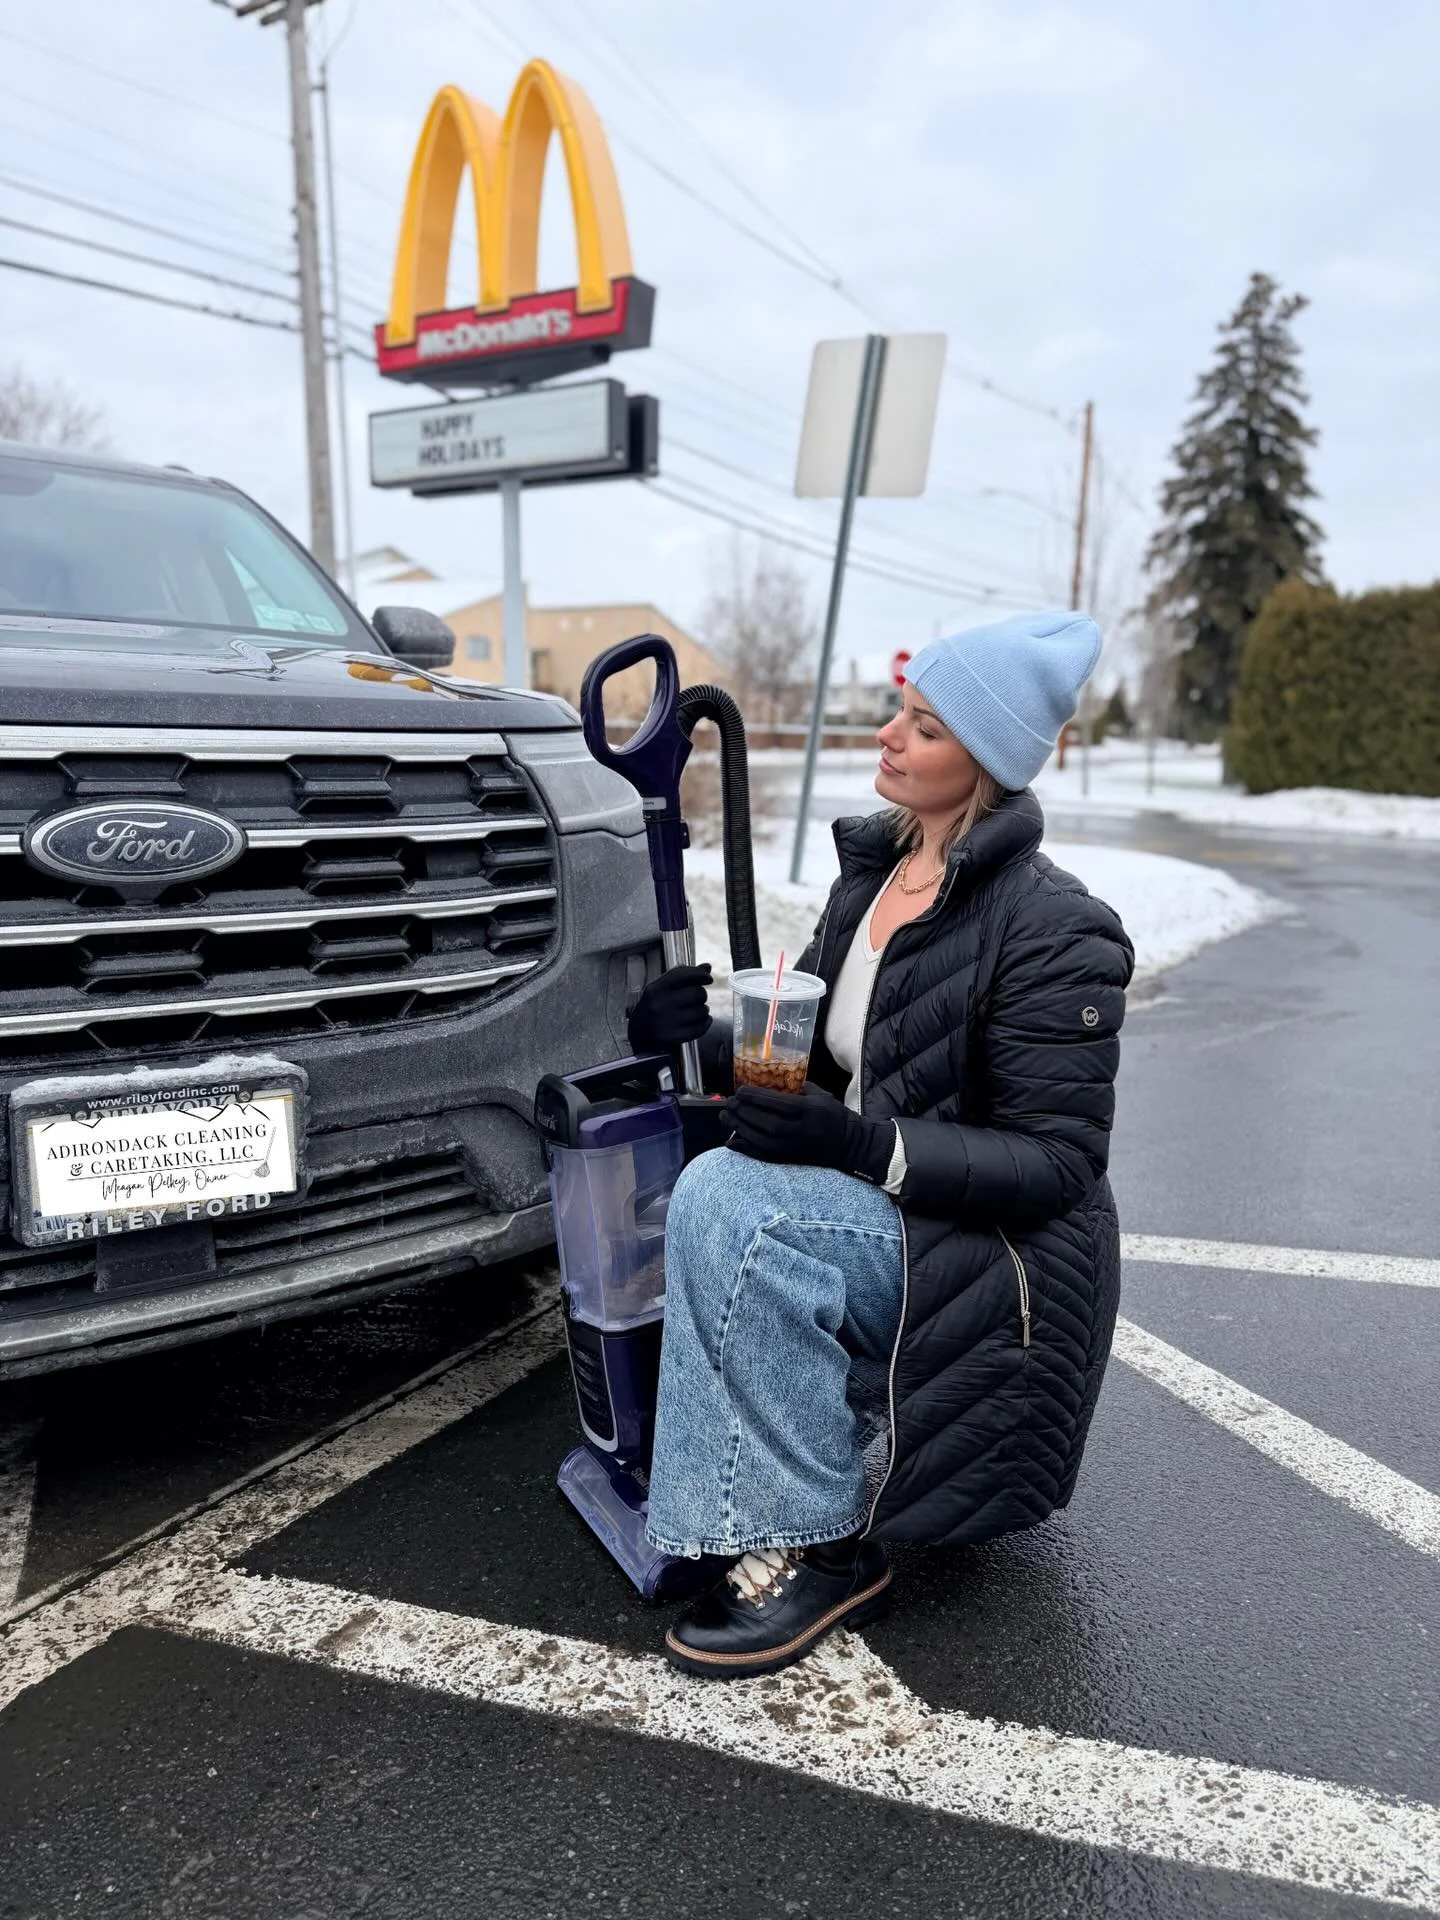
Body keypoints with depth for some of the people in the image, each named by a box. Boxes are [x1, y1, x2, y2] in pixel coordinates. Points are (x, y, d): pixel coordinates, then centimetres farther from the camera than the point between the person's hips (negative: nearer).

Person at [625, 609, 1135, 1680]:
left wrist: (862, 1145, -30)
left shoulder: (1053, 930, -18)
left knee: (728, 1200, -28)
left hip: (996, 1263, -8)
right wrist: (718, 1032, -6)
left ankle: (820, 1550, -13)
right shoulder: (870, 870, 6)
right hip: (874, 1213, 8)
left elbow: (1057, 1162, -18)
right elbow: (825, 1061, 14)